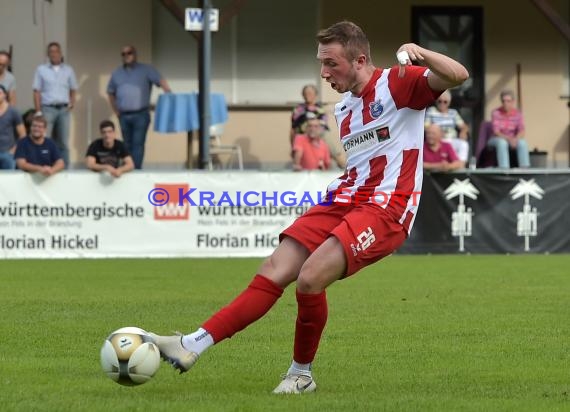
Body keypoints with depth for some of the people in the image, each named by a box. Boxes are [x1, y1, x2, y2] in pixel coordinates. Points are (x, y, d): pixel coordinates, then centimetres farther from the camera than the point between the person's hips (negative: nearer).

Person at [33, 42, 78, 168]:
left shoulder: (68, 70, 13)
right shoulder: (41, 70, 6)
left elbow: (73, 89, 16)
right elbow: (37, 91, 3)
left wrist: (72, 102, -5)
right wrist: (38, 111, -5)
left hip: (64, 109, 2)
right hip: (48, 108, -2)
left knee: (63, 142, 3)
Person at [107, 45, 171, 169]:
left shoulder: (146, 70, 2)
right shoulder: (117, 73, 16)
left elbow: (161, 81, -9)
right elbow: (111, 92, 24)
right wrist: (115, 110, 13)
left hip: (141, 114, -4)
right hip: (124, 116, 4)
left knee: (138, 144, -12)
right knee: (128, 144, 11)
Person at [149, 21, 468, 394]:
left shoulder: (397, 83, -4)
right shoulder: (343, 108, 20)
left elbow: (458, 76, -19)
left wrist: (419, 53, -33)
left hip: (386, 209, -8)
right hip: (345, 200, 8)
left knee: (310, 277, -23)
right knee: (274, 272, -6)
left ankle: (302, 374, -2)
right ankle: (192, 346, -10)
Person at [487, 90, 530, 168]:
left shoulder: (517, 114, -5)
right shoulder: (496, 113, -13)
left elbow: (522, 132, -11)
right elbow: (496, 132, -19)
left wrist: (515, 139, -32)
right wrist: (509, 139, -34)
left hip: (513, 139, 3)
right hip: (497, 139, -3)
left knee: (522, 142, -29)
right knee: (502, 142, -37)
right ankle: (504, 169, -45)